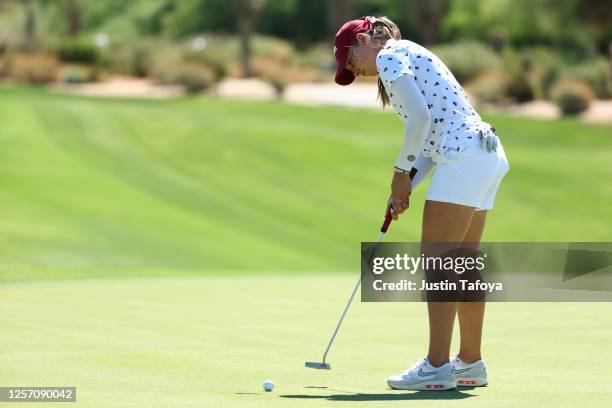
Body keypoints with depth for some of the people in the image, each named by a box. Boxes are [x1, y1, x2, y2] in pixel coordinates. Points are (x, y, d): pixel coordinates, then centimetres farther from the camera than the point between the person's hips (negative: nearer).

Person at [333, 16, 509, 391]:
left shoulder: (390, 55, -3)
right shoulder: (411, 57, 26)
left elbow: (419, 118, -16)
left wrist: (402, 172, -5)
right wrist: (407, 186, 13)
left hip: (463, 159, -10)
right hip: (486, 154, 10)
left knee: (435, 261, -10)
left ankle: (437, 366, -12)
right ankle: (471, 363, 19)